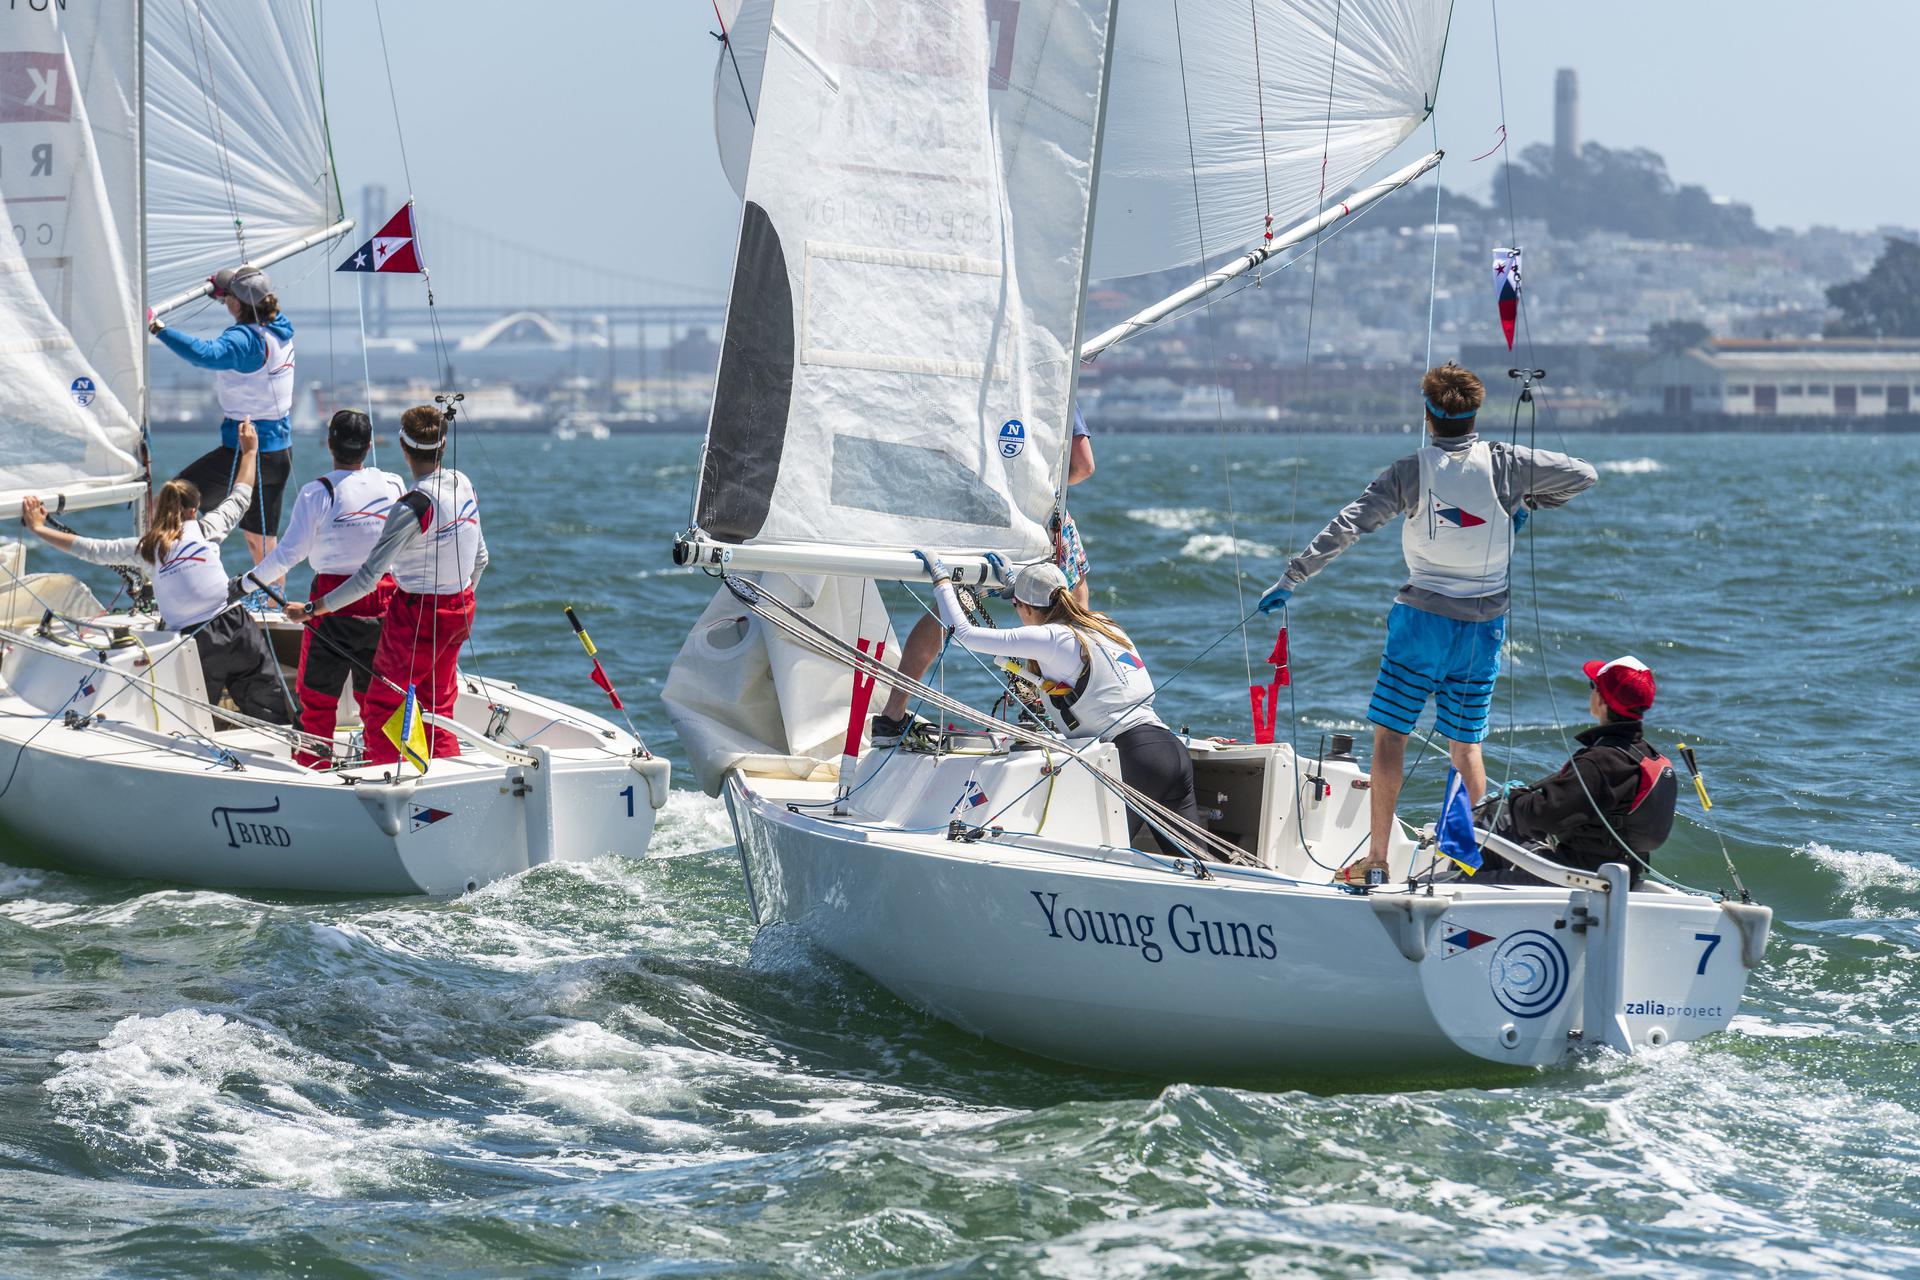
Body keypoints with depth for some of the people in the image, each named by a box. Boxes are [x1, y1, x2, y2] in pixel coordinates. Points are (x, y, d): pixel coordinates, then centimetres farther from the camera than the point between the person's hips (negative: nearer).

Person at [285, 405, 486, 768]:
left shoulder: (412, 507, -24)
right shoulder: (463, 484, -1)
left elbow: (368, 578, -23)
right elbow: (480, 558, 11)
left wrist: (312, 609, -17)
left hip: (415, 615, -8)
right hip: (460, 611, 8)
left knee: (380, 711, 4)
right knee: (436, 710, 19)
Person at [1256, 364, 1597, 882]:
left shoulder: (1411, 471, -7)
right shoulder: (1505, 463, -4)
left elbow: (1347, 526, -12)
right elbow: (1584, 474, 2)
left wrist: (1292, 577, -8)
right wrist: (1528, 503, 15)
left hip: (1423, 617, -3)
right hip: (1484, 624, 3)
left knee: (1389, 733, 4)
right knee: (1466, 745, 11)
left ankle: (1377, 856, 1)